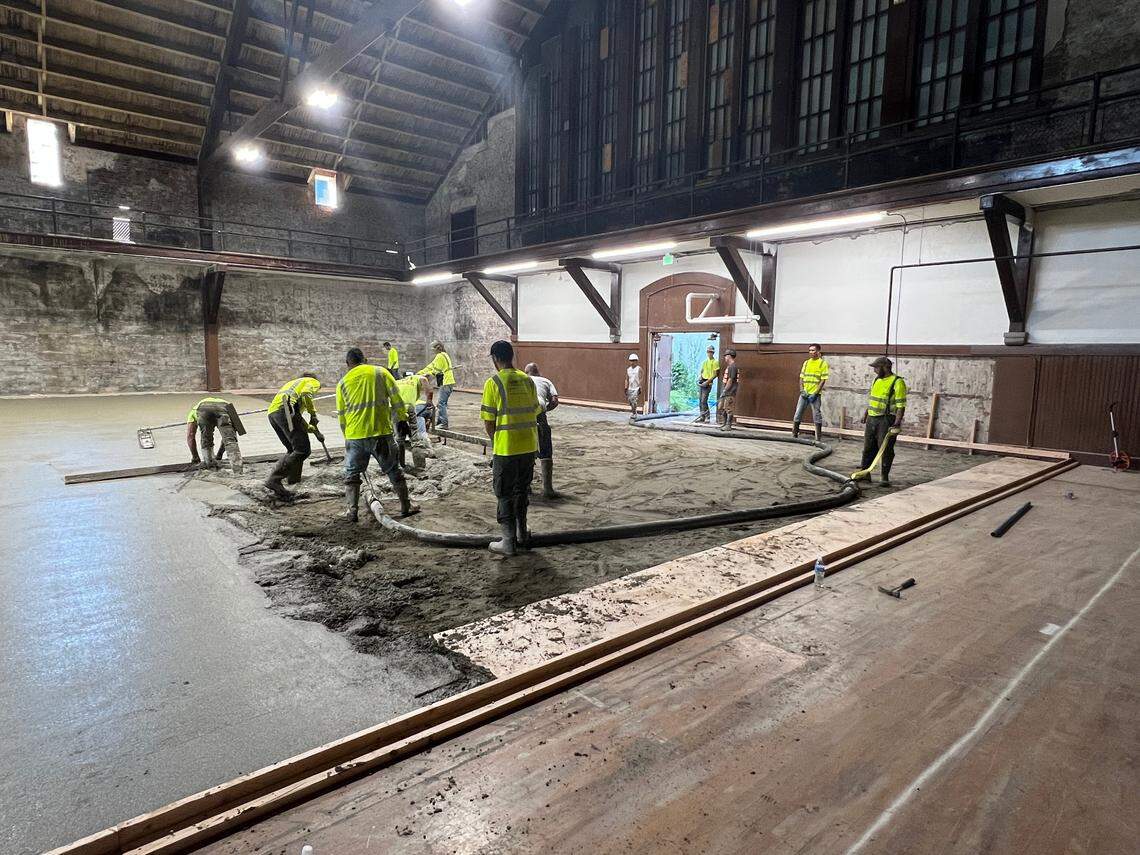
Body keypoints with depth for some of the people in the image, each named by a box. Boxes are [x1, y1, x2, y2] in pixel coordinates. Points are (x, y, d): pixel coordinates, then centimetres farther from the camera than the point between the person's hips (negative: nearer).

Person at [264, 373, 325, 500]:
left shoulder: (291, 383, 42)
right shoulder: (313, 382, 19)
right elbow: (305, 394, -8)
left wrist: (315, 431, 40)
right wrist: (313, 414, -2)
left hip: (272, 413, 9)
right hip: (286, 410, -9)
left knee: (293, 450, 18)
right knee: (303, 450, -9)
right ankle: (274, 480, -15)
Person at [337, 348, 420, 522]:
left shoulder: (343, 382, 10)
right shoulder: (380, 372, 6)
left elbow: (341, 415, 12)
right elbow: (396, 397, -1)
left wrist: (347, 435, 23)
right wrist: (402, 416, 14)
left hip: (354, 435, 1)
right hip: (381, 431, -1)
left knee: (352, 473, 15)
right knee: (394, 471, 12)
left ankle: (351, 511, 8)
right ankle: (406, 506, 18)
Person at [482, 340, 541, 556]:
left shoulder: (494, 382, -11)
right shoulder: (527, 380, 5)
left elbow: (489, 421, -10)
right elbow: (535, 412, 10)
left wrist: (495, 440, 9)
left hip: (506, 449, -5)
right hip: (529, 446, 5)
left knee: (505, 494, 7)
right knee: (521, 489, 20)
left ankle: (509, 541, 11)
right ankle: (521, 533, 31)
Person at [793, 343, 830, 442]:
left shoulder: (823, 363, -4)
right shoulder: (806, 362, 12)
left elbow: (823, 380, -8)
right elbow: (801, 377, 12)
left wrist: (815, 394, -14)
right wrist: (802, 390, -3)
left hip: (815, 394, -5)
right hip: (804, 393, 5)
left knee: (817, 417, 0)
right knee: (797, 415, 4)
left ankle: (818, 438, 7)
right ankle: (794, 435, 14)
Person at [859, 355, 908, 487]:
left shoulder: (897, 382, -11)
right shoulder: (876, 380, 14)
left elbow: (901, 405, -16)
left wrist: (897, 422, -23)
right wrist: (865, 414, 21)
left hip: (886, 420, -7)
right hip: (872, 419, 8)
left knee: (886, 449, -2)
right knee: (868, 447, 11)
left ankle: (885, 477, 5)